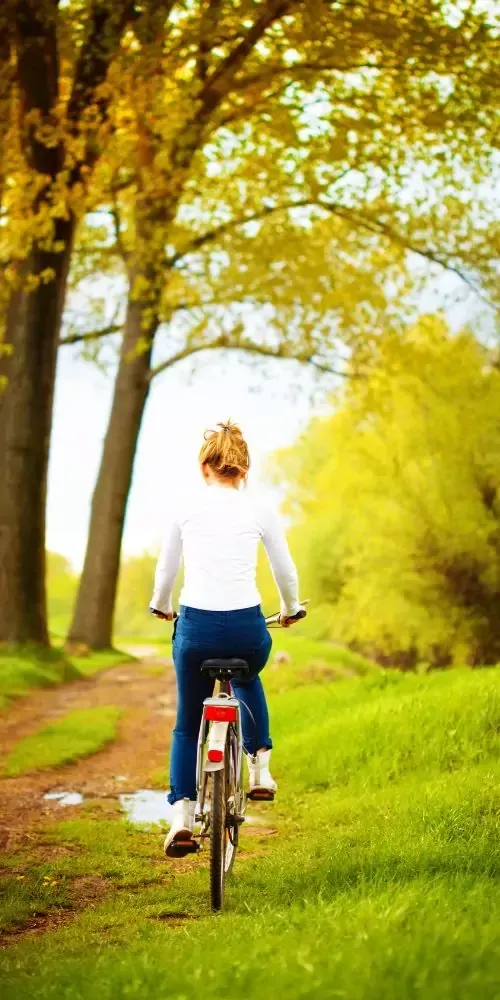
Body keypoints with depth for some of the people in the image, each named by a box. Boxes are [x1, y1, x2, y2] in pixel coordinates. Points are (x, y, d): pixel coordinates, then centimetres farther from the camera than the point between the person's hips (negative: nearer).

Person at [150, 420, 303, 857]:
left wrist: (161, 606, 37)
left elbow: (166, 570, 16)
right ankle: (260, 767, 27)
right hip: (247, 629, 0)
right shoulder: (259, 511, 4)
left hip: (195, 627, 0)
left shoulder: (187, 508, 6)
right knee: (247, 681, 37)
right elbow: (286, 572, 13)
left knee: (188, 723, 18)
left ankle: (182, 814, 3)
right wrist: (290, 609, 34)